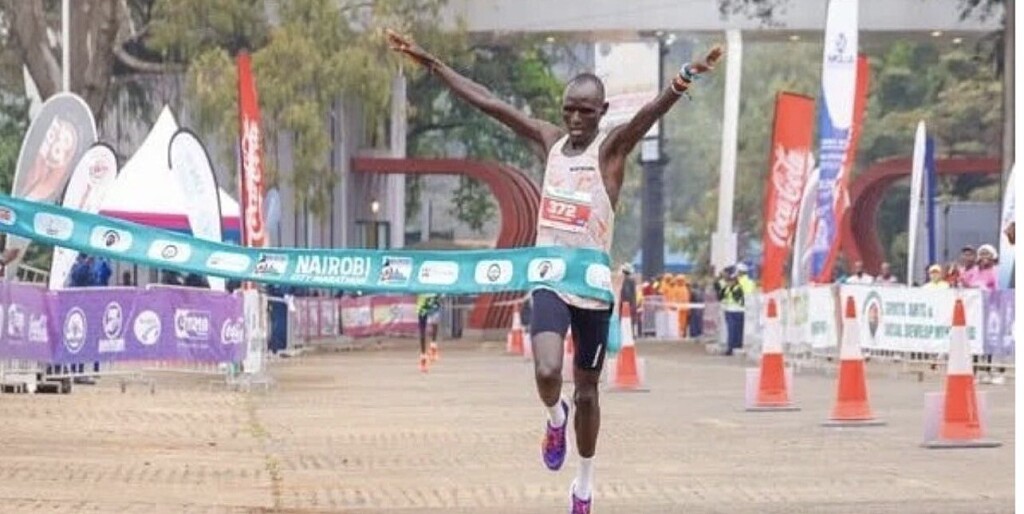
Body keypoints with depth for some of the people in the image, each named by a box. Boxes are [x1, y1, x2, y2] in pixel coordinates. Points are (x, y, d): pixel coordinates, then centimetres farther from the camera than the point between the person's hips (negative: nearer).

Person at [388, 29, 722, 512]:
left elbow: (654, 109, -26)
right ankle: (555, 418, 14)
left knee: (586, 390, 10)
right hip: (549, 280, 2)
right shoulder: (549, 140, 5)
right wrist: (428, 62, 7)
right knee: (547, 373, -22)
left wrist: (683, 80, -47)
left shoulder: (612, 147, -6)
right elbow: (486, 100, 7)